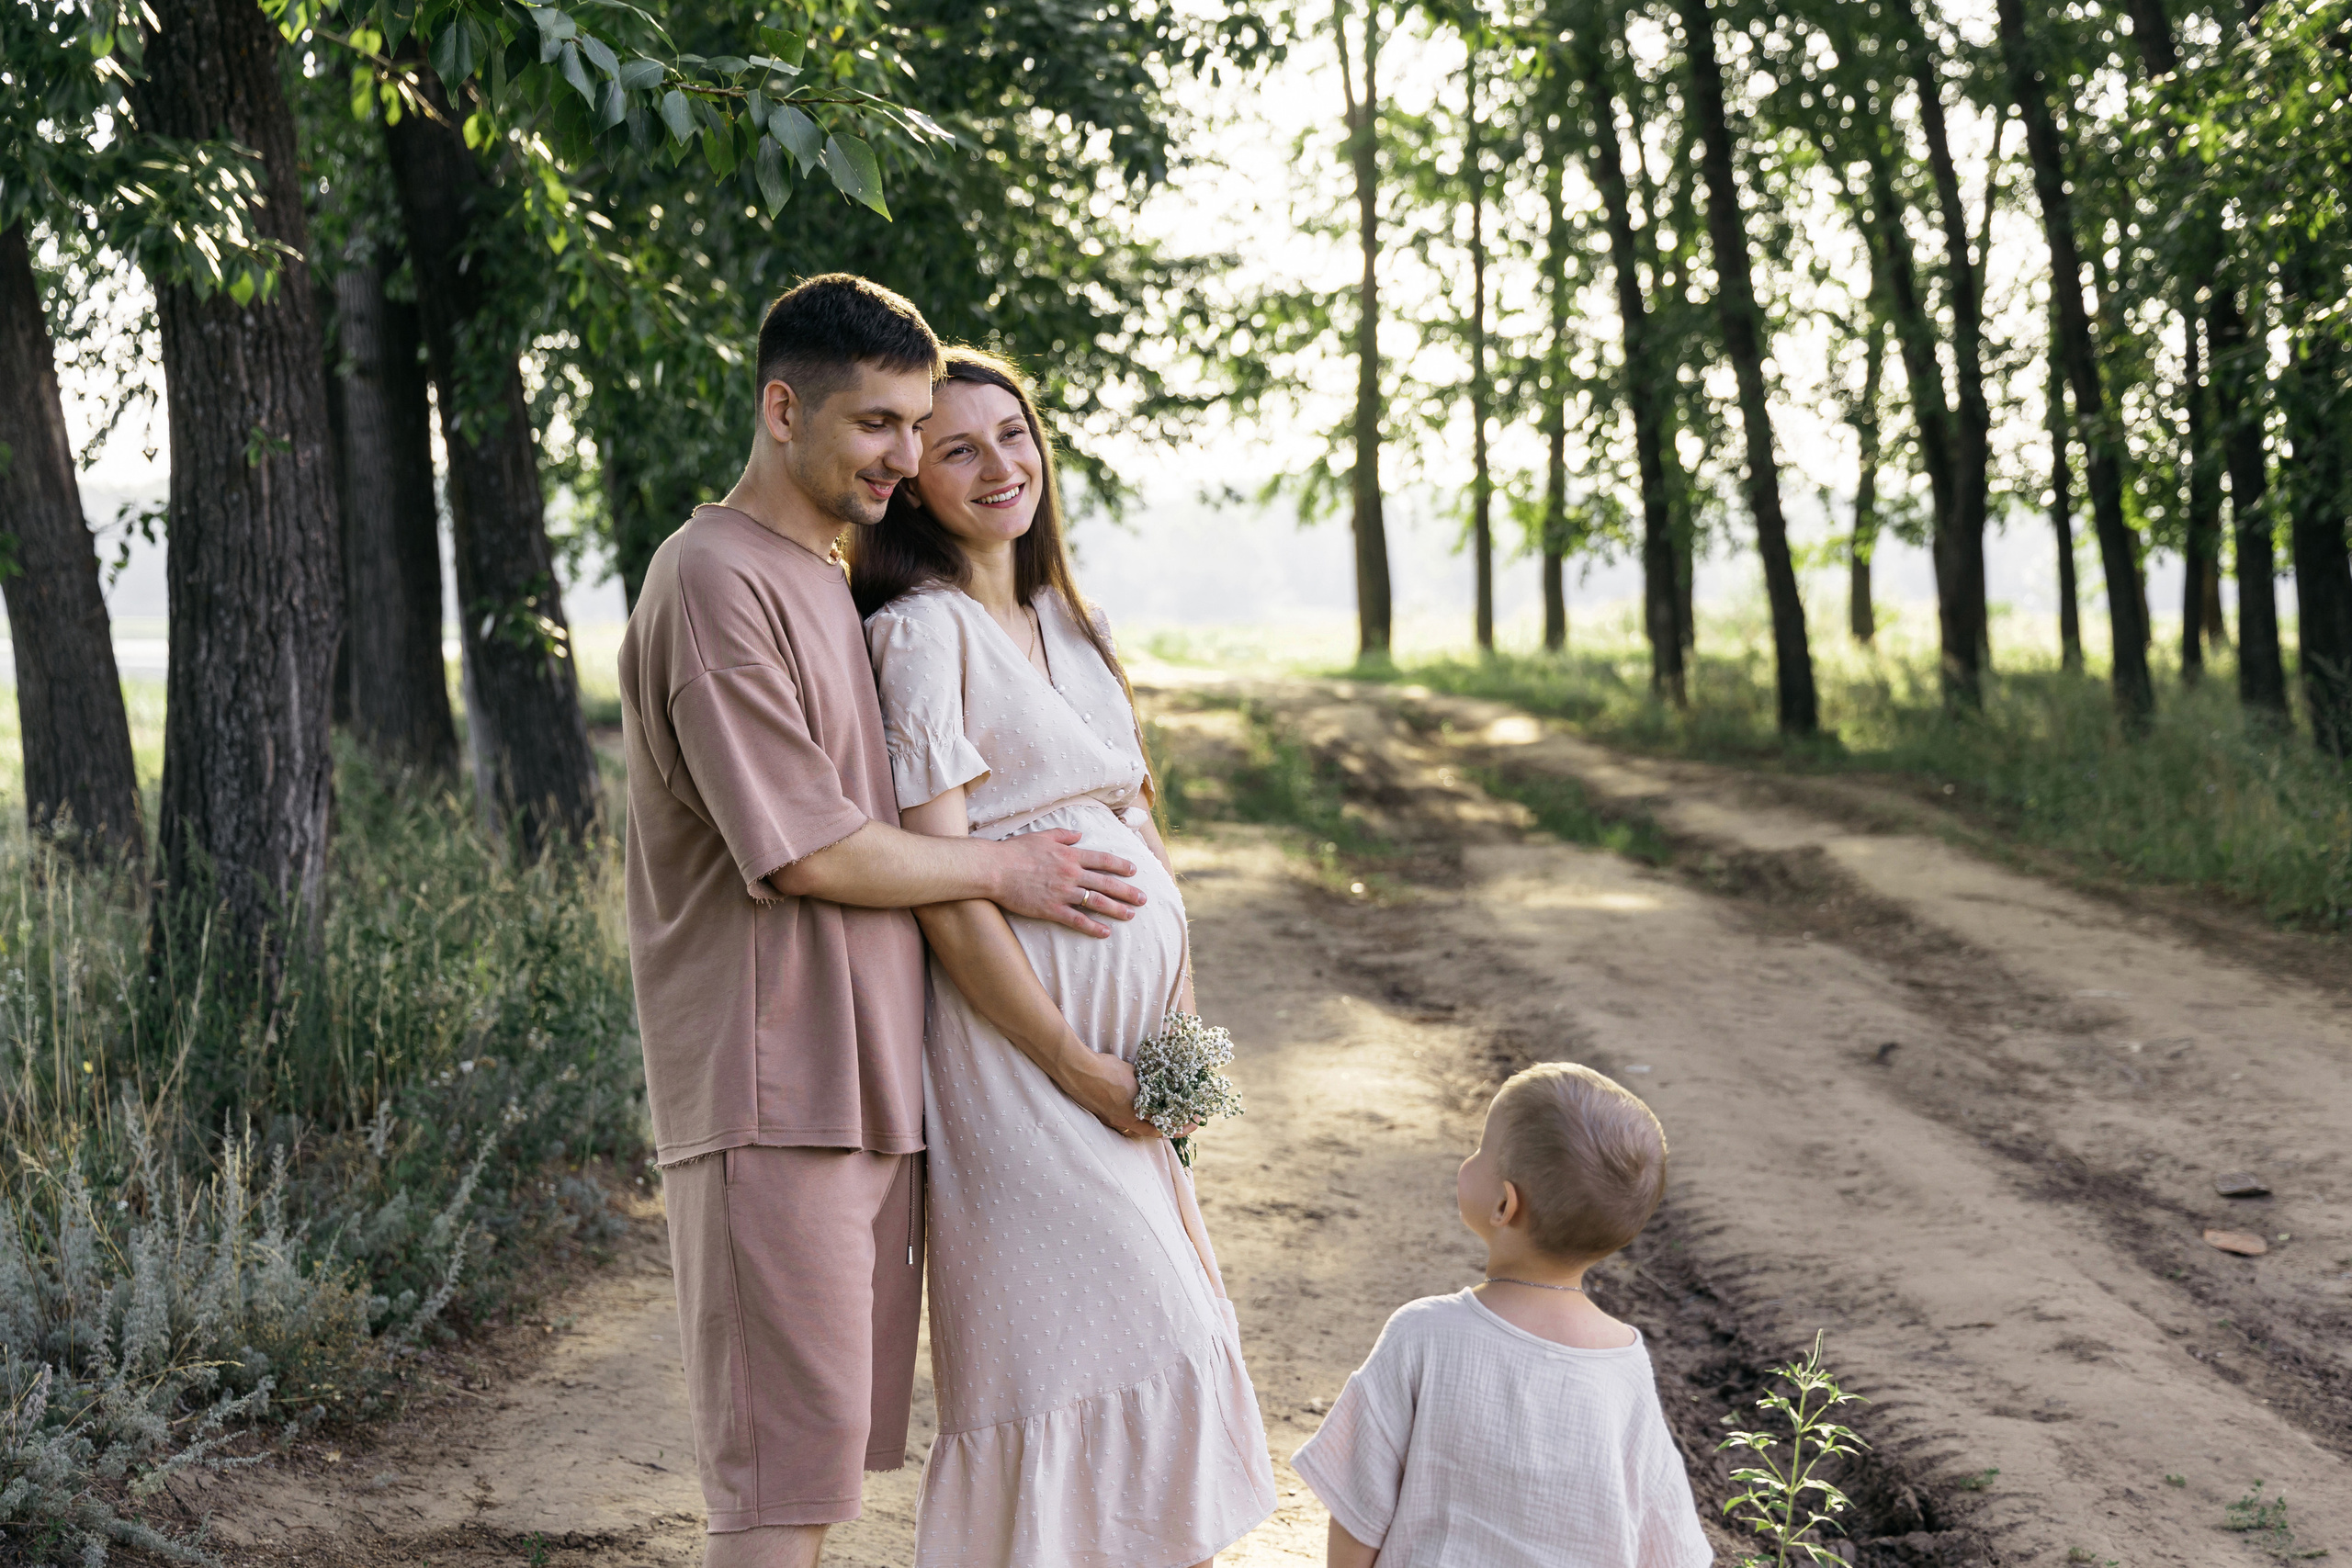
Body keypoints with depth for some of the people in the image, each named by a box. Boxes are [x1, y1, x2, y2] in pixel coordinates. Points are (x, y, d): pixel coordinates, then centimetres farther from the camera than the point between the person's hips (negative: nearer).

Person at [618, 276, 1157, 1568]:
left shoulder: (828, 579, 18)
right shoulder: (718, 578, -12)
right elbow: (807, 850, -17)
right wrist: (1001, 869, -3)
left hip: (868, 1077, 9)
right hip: (772, 1087, -9)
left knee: (834, 1448, 13)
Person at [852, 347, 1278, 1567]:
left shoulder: (1064, 621, 15)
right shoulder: (921, 630, -10)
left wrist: (1178, 1018, 8)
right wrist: (1073, 1062, -14)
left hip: (1123, 1037, 8)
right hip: (1017, 1041, -8)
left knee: (1157, 1324, 10)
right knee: (1114, 1333, -8)